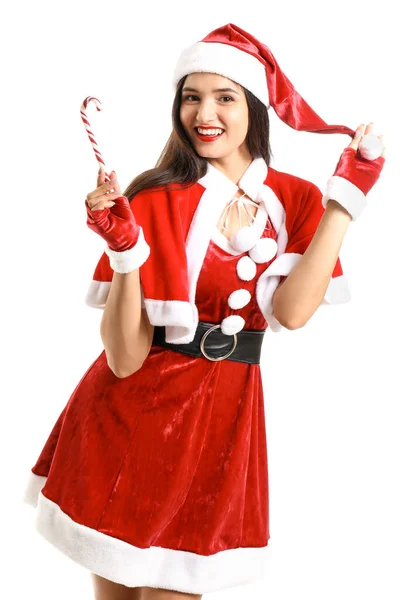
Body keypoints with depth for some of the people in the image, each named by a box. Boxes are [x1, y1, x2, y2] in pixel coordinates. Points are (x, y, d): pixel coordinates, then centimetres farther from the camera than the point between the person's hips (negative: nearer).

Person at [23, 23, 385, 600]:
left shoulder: (296, 201, 0)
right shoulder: (156, 200, -9)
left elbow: (292, 312, -20)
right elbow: (124, 359, -15)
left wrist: (346, 197, -15)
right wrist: (124, 248, -29)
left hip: (223, 416, 2)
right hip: (132, 412, -1)